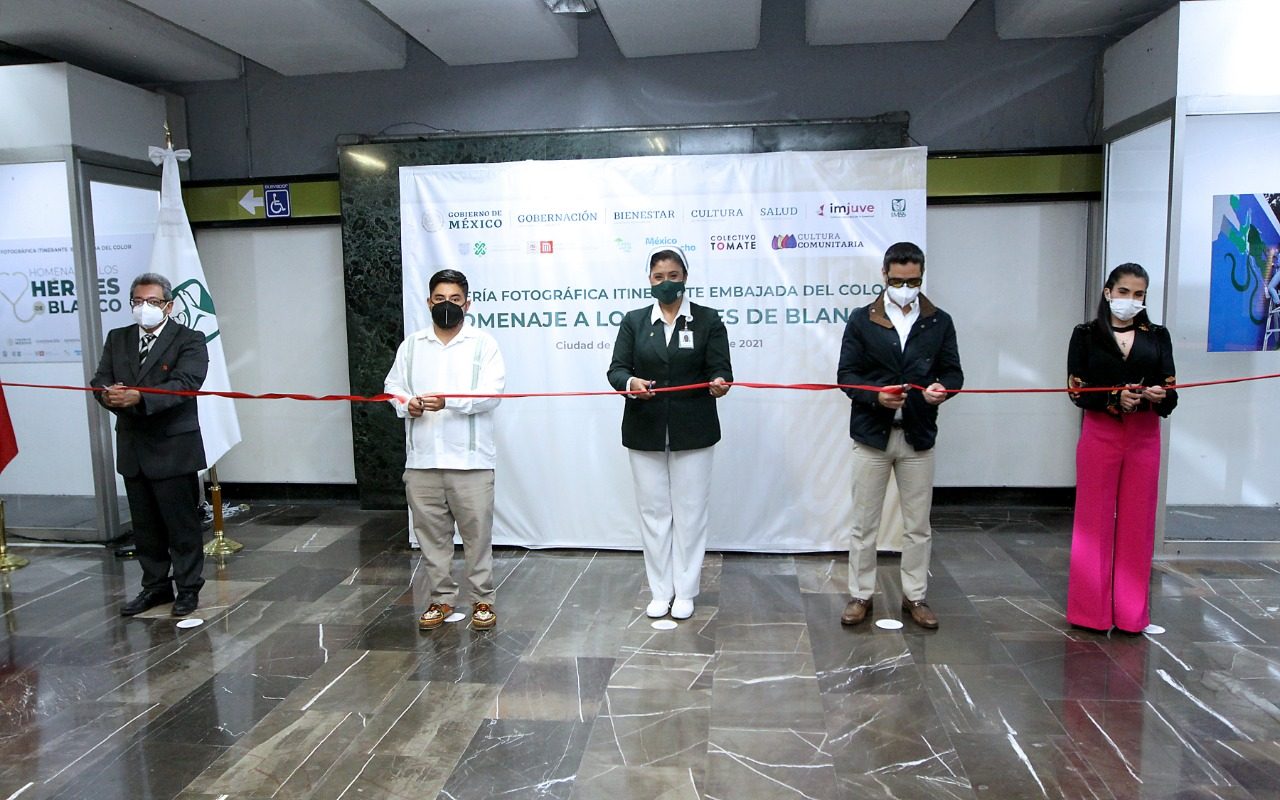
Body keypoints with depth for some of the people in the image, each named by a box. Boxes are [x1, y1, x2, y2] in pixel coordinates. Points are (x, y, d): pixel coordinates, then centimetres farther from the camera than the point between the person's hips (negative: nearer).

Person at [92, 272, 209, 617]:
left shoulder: (189, 340, -6)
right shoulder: (117, 339, 12)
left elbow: (185, 383, -20)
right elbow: (100, 380, 5)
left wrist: (139, 397, -34)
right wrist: (107, 395, -19)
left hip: (173, 448, -6)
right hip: (132, 448, 6)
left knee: (182, 523, 2)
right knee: (145, 525, 15)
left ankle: (188, 588, 15)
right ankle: (156, 585, 28)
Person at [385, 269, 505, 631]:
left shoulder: (483, 343, 0)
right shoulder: (412, 344, 11)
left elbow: (491, 392, -11)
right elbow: (393, 387, 11)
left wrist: (448, 401, -24)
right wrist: (406, 403, -11)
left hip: (470, 458, -3)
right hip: (422, 458, 4)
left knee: (477, 532, 3)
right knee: (431, 532, 11)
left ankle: (482, 599, 18)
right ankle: (442, 598, 26)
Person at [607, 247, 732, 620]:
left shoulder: (708, 319, 2)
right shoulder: (634, 321, 6)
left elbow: (720, 368, -5)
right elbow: (616, 368, -1)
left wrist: (719, 383, -29)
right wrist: (630, 383, -24)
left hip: (692, 433, -1)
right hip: (645, 432, 2)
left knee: (689, 512, 6)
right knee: (653, 511, 9)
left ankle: (685, 592, 20)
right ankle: (660, 591, 23)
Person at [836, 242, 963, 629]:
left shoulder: (940, 322, 6)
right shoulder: (862, 320, 1)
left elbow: (953, 371, 7)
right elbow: (846, 374, -2)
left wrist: (942, 387, -17)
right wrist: (876, 395, -21)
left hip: (918, 437, 2)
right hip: (872, 434, -1)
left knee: (918, 525, 11)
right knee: (864, 523, 6)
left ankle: (914, 596, 25)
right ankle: (861, 595, 19)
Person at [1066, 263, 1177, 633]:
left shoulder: (1157, 336, 7)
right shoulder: (1086, 335, 1)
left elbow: (1171, 394, 2)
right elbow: (1076, 390, -6)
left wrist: (1159, 396, -21)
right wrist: (1115, 398, -22)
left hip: (1144, 438, 2)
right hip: (1100, 435, -2)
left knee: (1137, 523, 8)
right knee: (1095, 522, 5)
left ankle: (1131, 612, 19)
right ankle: (1091, 610, 16)